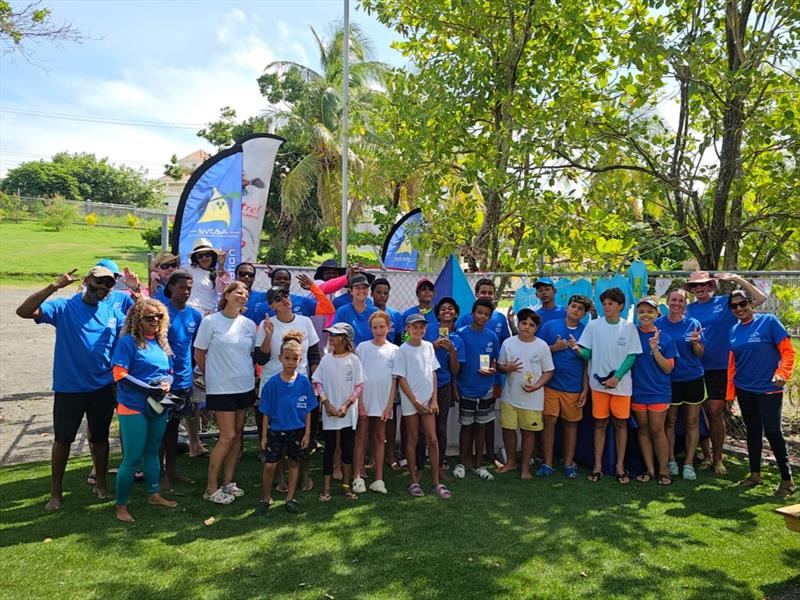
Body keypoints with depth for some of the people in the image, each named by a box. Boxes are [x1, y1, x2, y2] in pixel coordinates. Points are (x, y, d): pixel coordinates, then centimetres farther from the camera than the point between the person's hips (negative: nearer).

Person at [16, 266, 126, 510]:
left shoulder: (112, 312, 1)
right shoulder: (63, 307, -10)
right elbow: (24, 311, -21)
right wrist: (54, 286, -31)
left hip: (103, 388, 3)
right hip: (69, 388, -3)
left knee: (100, 437, 16)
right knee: (63, 439, 11)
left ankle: (100, 484, 34)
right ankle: (56, 492, 27)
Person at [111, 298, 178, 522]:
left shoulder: (161, 342, 8)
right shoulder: (128, 341, -11)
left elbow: (169, 372, 15)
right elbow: (120, 375, -18)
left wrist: (167, 384, -7)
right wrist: (149, 389, -23)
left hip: (158, 406, 7)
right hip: (133, 407, -6)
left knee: (152, 452, 18)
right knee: (132, 457, -3)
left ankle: (154, 495, 32)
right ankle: (121, 506, 11)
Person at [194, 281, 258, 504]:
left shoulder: (249, 324, 5)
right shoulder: (210, 322, -7)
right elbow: (199, 354, -1)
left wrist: (250, 374, 7)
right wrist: (212, 376, 7)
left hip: (245, 386, 5)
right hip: (221, 388, -5)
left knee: (237, 434, 10)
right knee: (228, 436, -6)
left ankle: (228, 481, 24)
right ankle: (211, 488, 7)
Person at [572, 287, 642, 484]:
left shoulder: (629, 327, 0)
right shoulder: (593, 325, 0)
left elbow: (631, 357, -1)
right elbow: (588, 354, 1)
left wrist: (617, 377, -11)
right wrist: (577, 349, -21)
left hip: (621, 384, 0)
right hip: (599, 382, 0)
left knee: (621, 423, 5)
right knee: (600, 423, 6)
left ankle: (620, 465, 18)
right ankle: (598, 465, 15)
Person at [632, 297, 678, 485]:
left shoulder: (665, 339, -4)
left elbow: (668, 368, -7)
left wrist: (655, 349, -19)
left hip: (658, 391, -2)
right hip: (637, 390, 2)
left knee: (657, 430, 1)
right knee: (643, 429, 10)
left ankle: (663, 470, 15)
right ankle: (649, 469, 20)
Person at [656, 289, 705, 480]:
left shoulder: (693, 324, -1)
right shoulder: (659, 324, -1)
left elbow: (700, 354, 1)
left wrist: (695, 342, -19)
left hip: (693, 378, 1)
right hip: (669, 378, 0)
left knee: (692, 421, 6)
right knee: (670, 420, 7)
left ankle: (689, 463, 15)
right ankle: (671, 460, 19)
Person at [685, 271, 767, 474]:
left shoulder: (725, 302, 0)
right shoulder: (689, 309, 6)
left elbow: (760, 299, -4)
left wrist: (736, 279, -11)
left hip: (720, 366, -2)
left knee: (715, 412, -2)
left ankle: (717, 458, 13)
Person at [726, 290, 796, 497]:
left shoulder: (768, 321, -7)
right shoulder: (734, 330, 8)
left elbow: (788, 351, -8)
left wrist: (782, 374, -23)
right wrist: (730, 393, 11)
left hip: (768, 389, -5)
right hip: (744, 389, 5)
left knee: (772, 431, -6)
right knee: (752, 430, 13)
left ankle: (787, 479, 8)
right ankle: (755, 474, 24)